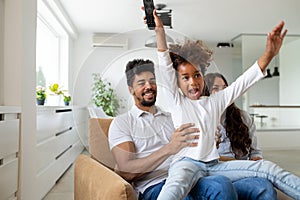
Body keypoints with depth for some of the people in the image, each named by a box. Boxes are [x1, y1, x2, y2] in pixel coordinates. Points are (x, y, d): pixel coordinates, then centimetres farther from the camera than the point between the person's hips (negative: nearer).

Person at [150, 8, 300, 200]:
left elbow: (245, 81, 11)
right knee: (177, 184, -39)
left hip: (214, 164, 5)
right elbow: (166, 68, -2)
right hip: (186, 162, -4)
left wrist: (269, 53, -2)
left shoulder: (216, 101, 18)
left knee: (267, 167, -12)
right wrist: (160, 30, -11)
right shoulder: (176, 101, 9)